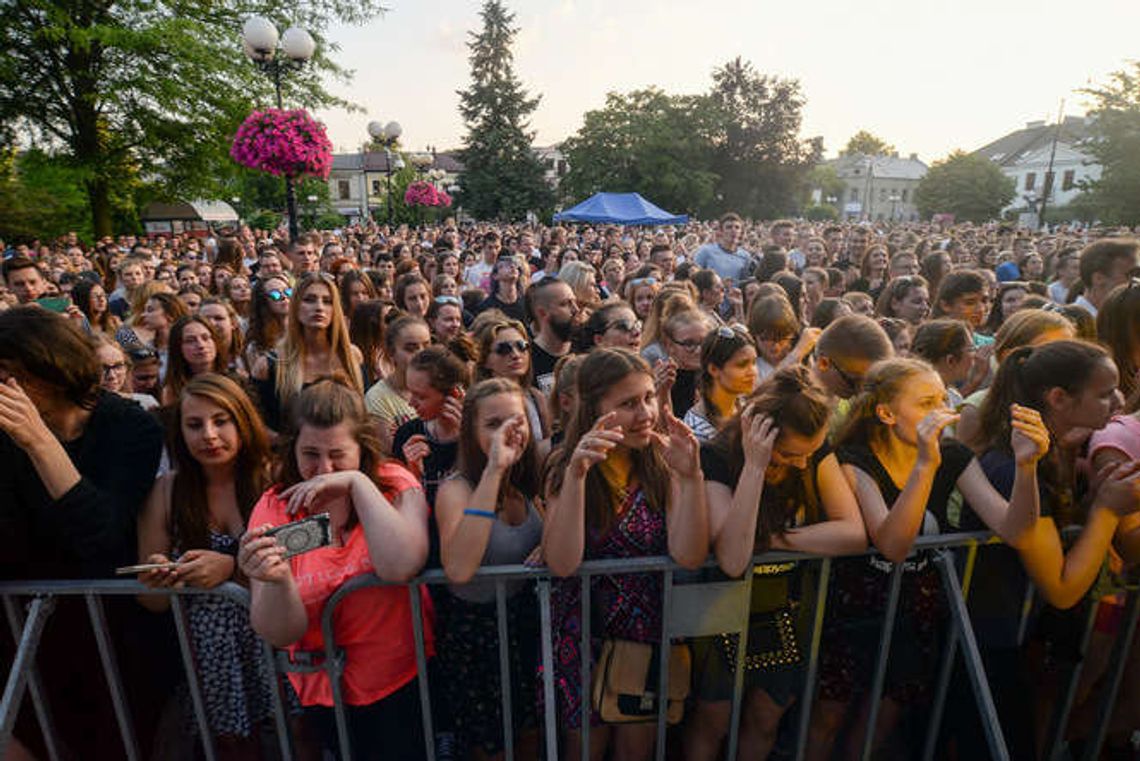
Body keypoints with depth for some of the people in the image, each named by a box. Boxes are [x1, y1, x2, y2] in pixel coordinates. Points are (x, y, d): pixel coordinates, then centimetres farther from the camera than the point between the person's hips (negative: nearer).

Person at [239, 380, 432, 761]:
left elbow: (401, 567, -32)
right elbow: (280, 635, -12)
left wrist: (358, 482, -29)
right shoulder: (274, 507, -9)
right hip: (321, 689, 2)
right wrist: (277, 581, -32)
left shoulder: (395, 484, -13)